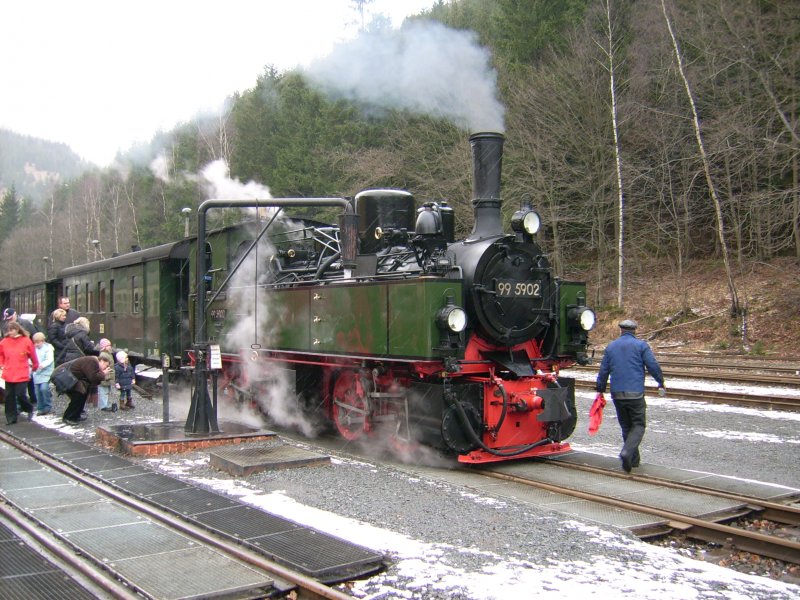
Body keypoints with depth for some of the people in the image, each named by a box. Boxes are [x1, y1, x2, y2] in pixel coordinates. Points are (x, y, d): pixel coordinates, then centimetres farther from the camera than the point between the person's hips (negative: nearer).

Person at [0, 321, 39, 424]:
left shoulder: (26, 341, -6)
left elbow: (33, 356, 5)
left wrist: (35, 366, 15)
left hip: (22, 375, -3)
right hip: (9, 375, 4)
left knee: (20, 395, -6)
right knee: (9, 397, 8)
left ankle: (29, 409, 21)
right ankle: (11, 418, 18)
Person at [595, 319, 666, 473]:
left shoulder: (610, 347, 12)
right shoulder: (641, 345, 1)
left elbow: (603, 371, 13)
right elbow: (653, 366, -4)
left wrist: (601, 390, 20)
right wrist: (661, 383, 8)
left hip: (617, 394, 4)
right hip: (635, 393, -4)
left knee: (626, 426, 15)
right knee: (639, 425, 2)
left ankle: (634, 459, 18)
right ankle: (627, 452, -20)